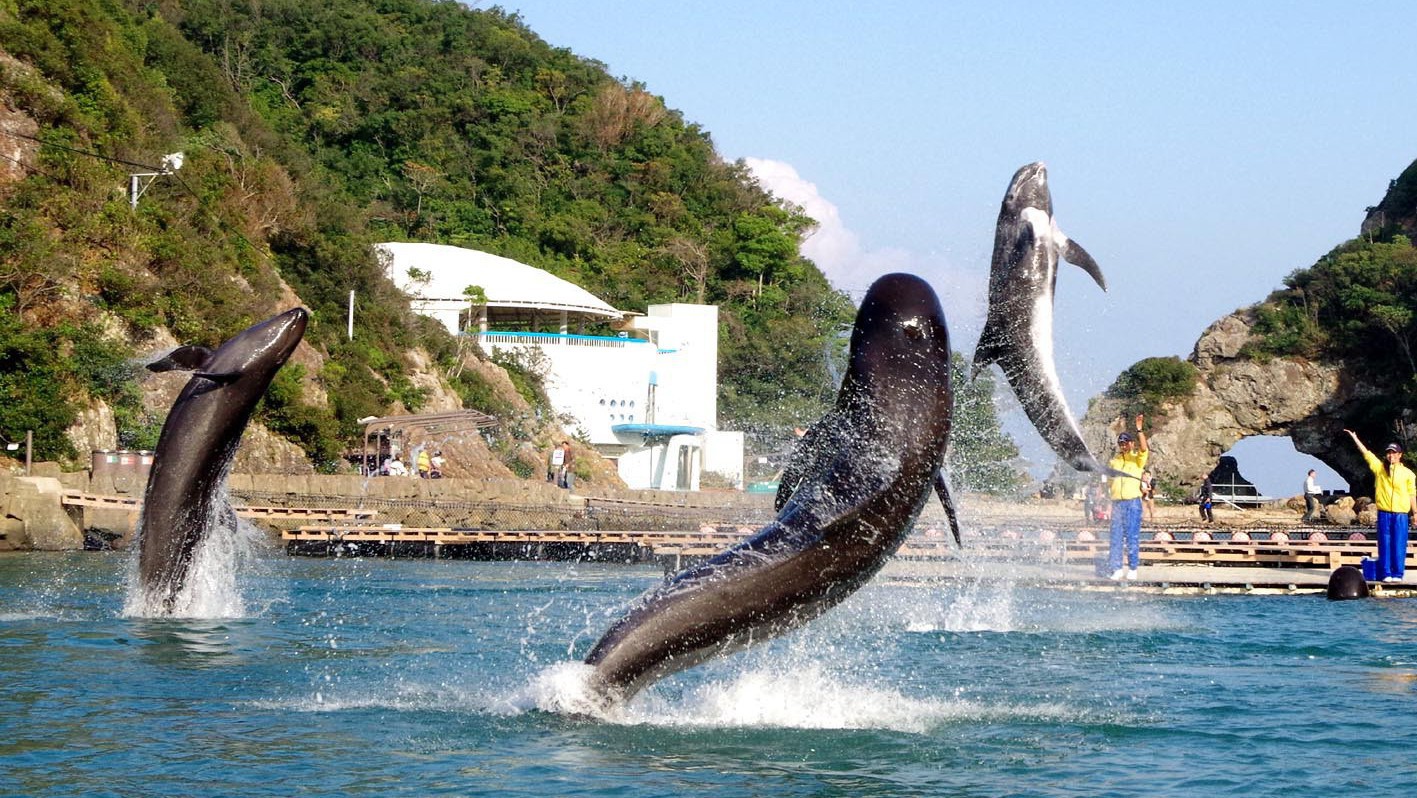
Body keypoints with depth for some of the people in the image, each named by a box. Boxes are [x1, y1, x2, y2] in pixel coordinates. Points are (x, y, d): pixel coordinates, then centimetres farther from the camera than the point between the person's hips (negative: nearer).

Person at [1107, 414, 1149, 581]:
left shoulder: (1138, 458, 3)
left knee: (1132, 536, -3)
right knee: (1116, 536, 1)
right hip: (1117, 502, 4)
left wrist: (1139, 429, -24)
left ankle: (1133, 568, 2)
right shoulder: (1114, 461, 17)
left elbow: (1144, 448, -18)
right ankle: (1116, 568, 4)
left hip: (1133, 502, -4)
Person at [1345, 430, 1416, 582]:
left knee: (1399, 545, -1)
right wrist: (1355, 438, 8)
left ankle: (1398, 574, 5)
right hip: (1384, 513, 1)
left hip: (1401, 514, -1)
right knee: (1384, 544, 2)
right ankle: (1386, 574, 6)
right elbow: (1366, 453, 9)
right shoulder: (1379, 468, 8)